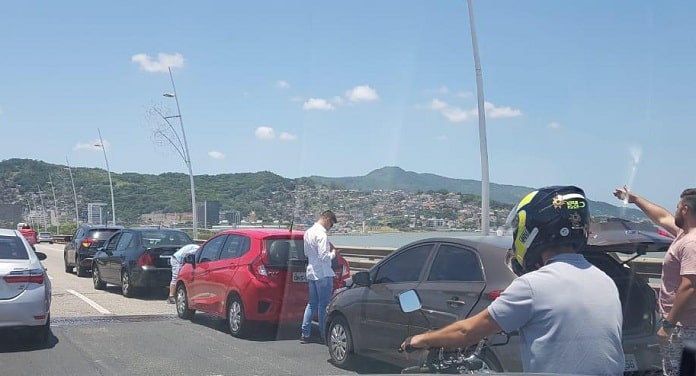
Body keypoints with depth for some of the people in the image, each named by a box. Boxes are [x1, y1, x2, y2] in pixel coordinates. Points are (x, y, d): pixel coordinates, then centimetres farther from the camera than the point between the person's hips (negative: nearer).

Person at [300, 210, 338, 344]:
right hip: (323, 274, -9)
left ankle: (305, 334, 12)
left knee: (312, 303, 14)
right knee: (324, 304, 1)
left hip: (311, 272, 9)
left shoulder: (308, 232, 10)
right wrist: (333, 253, -4)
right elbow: (324, 257, -23)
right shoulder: (321, 234, -19)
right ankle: (323, 335, 7)